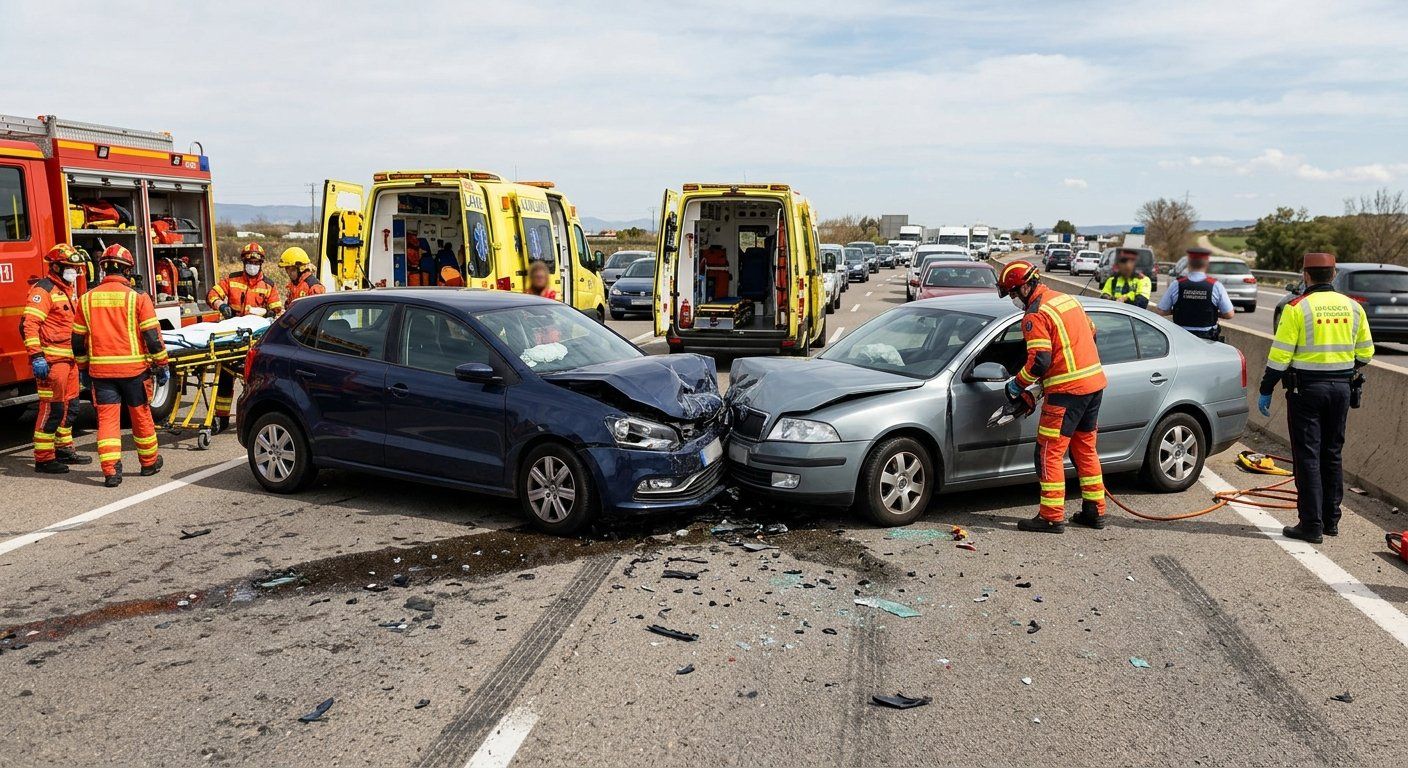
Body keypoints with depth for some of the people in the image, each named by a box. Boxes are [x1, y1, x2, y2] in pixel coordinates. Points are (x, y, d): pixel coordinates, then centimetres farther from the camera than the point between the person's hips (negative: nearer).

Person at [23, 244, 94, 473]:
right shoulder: (44, 289, -12)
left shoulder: (68, 289, 18)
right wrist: (36, 356, -26)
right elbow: (30, 324, -20)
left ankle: (64, 448, 29)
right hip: (51, 360, -10)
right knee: (52, 408, -7)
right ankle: (43, 459, -1)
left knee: (70, 405, 17)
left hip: (69, 358, 10)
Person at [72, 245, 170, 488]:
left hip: (100, 370, 2)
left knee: (107, 418, 4)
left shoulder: (87, 299, 4)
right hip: (133, 368, -2)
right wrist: (161, 365, 0)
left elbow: (78, 341, 9)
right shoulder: (137, 298, -7)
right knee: (141, 415, 12)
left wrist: (84, 368, 21)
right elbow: (153, 336, -8)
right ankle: (149, 463, 25)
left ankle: (111, 470, -2)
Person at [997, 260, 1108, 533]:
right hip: (1095, 381, 9)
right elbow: (1091, 334, 22)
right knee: (1085, 448, 18)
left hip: (1067, 390, -9)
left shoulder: (1035, 315, -14)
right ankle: (1095, 510, 24)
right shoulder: (1068, 299, 13)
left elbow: (1039, 361, -20)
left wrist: (1017, 384, -5)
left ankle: (1052, 517, -1)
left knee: (1049, 453, -2)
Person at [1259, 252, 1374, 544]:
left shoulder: (1297, 308, -11)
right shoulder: (1353, 307, 4)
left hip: (1306, 388, -5)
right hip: (1341, 388, 5)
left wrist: (1266, 391, -5)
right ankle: (1331, 520, 21)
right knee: (1332, 454, 15)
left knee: (1307, 457, -1)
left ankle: (1311, 525, -1)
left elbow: (1280, 356, -13)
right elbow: (1365, 353, 9)